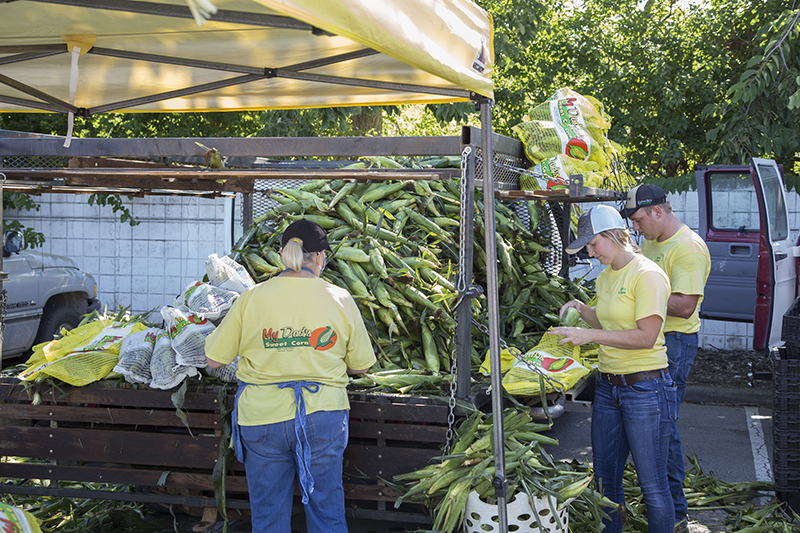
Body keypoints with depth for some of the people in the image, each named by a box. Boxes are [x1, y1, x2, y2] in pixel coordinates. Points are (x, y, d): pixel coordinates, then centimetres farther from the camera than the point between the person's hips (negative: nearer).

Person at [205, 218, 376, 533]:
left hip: (263, 417, 0)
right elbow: (360, 366, 4)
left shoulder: (251, 298, -7)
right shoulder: (340, 300, -5)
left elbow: (214, 360, 0)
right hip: (323, 418, 0)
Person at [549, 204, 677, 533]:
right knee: (605, 479, 12)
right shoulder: (605, 277, 13)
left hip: (645, 388, -8)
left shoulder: (647, 275, -13)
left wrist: (590, 335, -20)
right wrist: (582, 309, 7)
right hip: (608, 387, 8)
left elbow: (646, 336, -20)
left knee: (652, 485, 0)